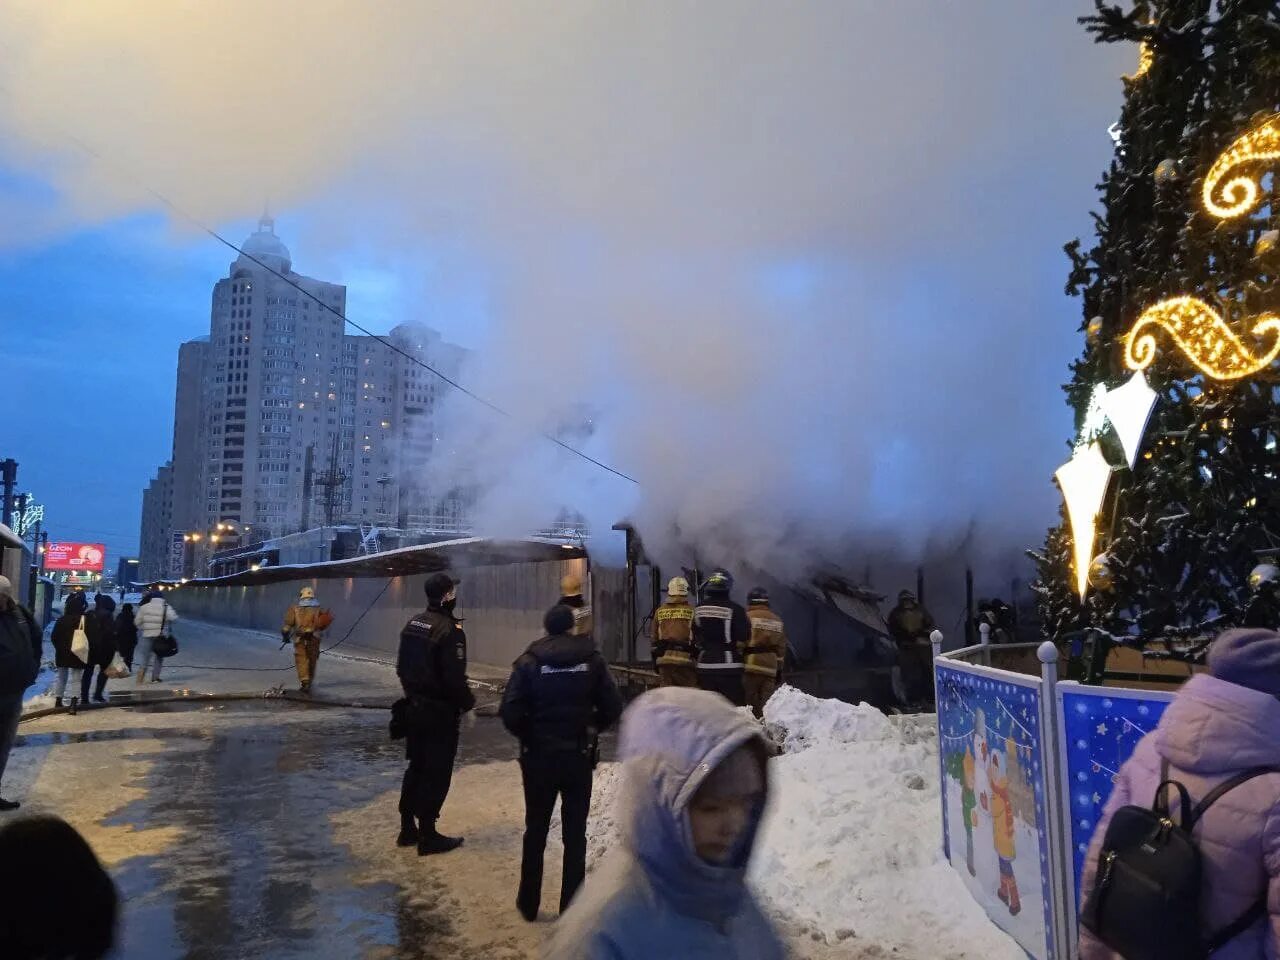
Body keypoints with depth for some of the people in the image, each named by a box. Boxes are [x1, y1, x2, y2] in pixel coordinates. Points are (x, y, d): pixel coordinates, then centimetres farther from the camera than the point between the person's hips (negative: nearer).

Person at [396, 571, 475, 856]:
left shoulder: (413, 624, 6)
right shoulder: (450, 630, -20)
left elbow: (401, 667, 13)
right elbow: (455, 677, -23)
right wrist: (467, 707, -11)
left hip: (415, 707, 8)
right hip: (440, 712, -8)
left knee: (416, 767, 18)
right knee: (436, 773, 1)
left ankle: (408, 828, 26)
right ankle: (428, 836, 8)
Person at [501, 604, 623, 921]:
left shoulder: (529, 661, -7)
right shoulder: (591, 659, -4)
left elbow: (510, 712, -14)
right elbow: (613, 707, -6)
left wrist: (528, 735, 3)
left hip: (539, 757, 0)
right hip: (579, 757, 0)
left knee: (536, 832, 15)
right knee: (575, 834, 11)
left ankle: (529, 904, 24)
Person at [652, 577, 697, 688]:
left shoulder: (659, 612, 9)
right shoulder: (691, 611, -5)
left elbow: (654, 637, 13)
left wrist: (655, 660, 20)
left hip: (664, 658, 4)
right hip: (685, 658, -4)